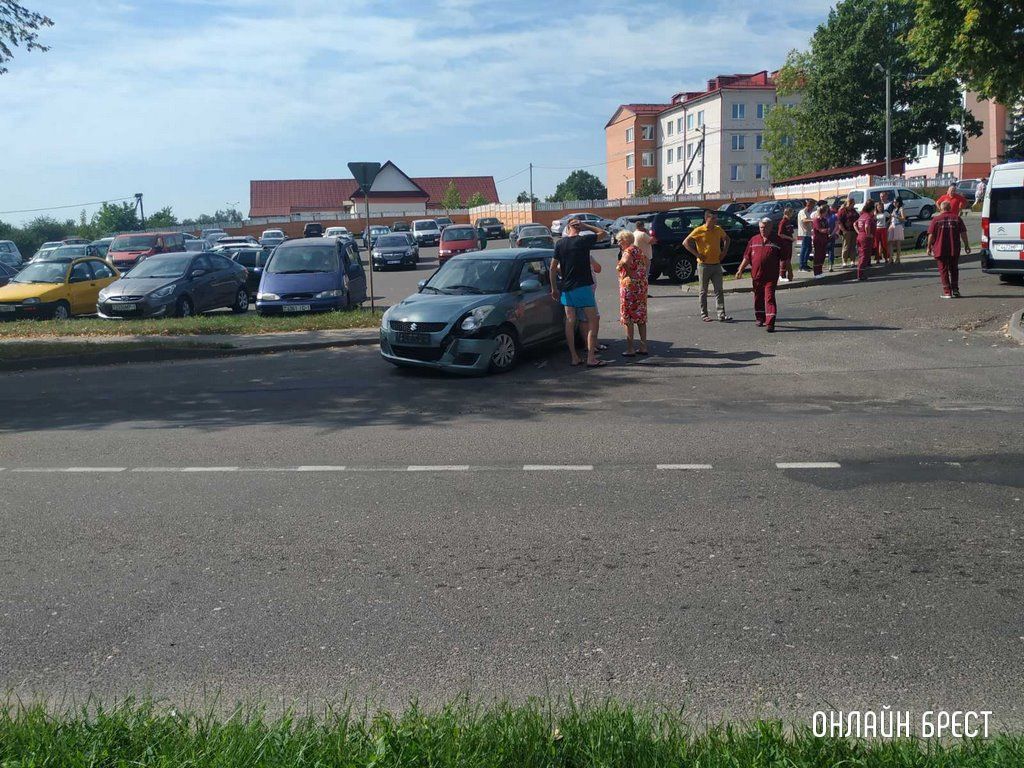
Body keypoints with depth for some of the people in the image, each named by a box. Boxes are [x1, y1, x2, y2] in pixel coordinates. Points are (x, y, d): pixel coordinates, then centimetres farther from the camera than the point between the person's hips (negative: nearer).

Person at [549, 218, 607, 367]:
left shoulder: (560, 244, 3)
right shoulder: (583, 241, -9)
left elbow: (553, 269, 5)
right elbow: (602, 233, 6)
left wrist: (554, 289, 14)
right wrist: (585, 226, 7)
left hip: (567, 288, 5)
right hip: (583, 286, -5)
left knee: (570, 321, 9)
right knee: (593, 321, 0)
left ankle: (574, 357, 12)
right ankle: (591, 358, -6)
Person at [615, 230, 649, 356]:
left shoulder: (628, 251, -12)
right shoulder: (638, 249, 15)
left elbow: (625, 262, -34)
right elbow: (647, 263, 29)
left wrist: (619, 266, -15)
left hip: (630, 285, -8)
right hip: (642, 285, 9)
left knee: (628, 317, -3)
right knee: (641, 316, 13)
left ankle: (630, 349, -3)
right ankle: (643, 347, 16)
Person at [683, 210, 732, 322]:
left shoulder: (718, 230, 5)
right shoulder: (699, 231, -10)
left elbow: (726, 239, 24)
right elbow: (685, 242, -10)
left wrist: (724, 252, 10)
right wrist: (697, 254, -13)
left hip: (716, 265, 4)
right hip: (704, 265, -4)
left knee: (719, 290, 0)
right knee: (703, 291, 5)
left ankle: (721, 314, 0)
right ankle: (703, 314, 13)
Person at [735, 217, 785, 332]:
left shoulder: (776, 241, 1)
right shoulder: (754, 240, 9)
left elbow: (782, 258, 3)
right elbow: (747, 257, 12)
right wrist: (740, 270, 6)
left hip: (771, 276, -4)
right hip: (756, 275, 4)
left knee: (769, 298, -10)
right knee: (758, 298, 14)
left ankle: (770, 323, -14)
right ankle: (760, 319, 31)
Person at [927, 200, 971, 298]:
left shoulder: (936, 220, -3)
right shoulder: (957, 218, 3)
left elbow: (931, 235, -5)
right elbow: (963, 234, 4)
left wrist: (929, 247, 3)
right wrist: (966, 245, 11)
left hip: (940, 249, -2)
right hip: (954, 249, 2)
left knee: (943, 270, 4)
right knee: (954, 269, 15)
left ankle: (947, 292, 0)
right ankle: (955, 290, 14)